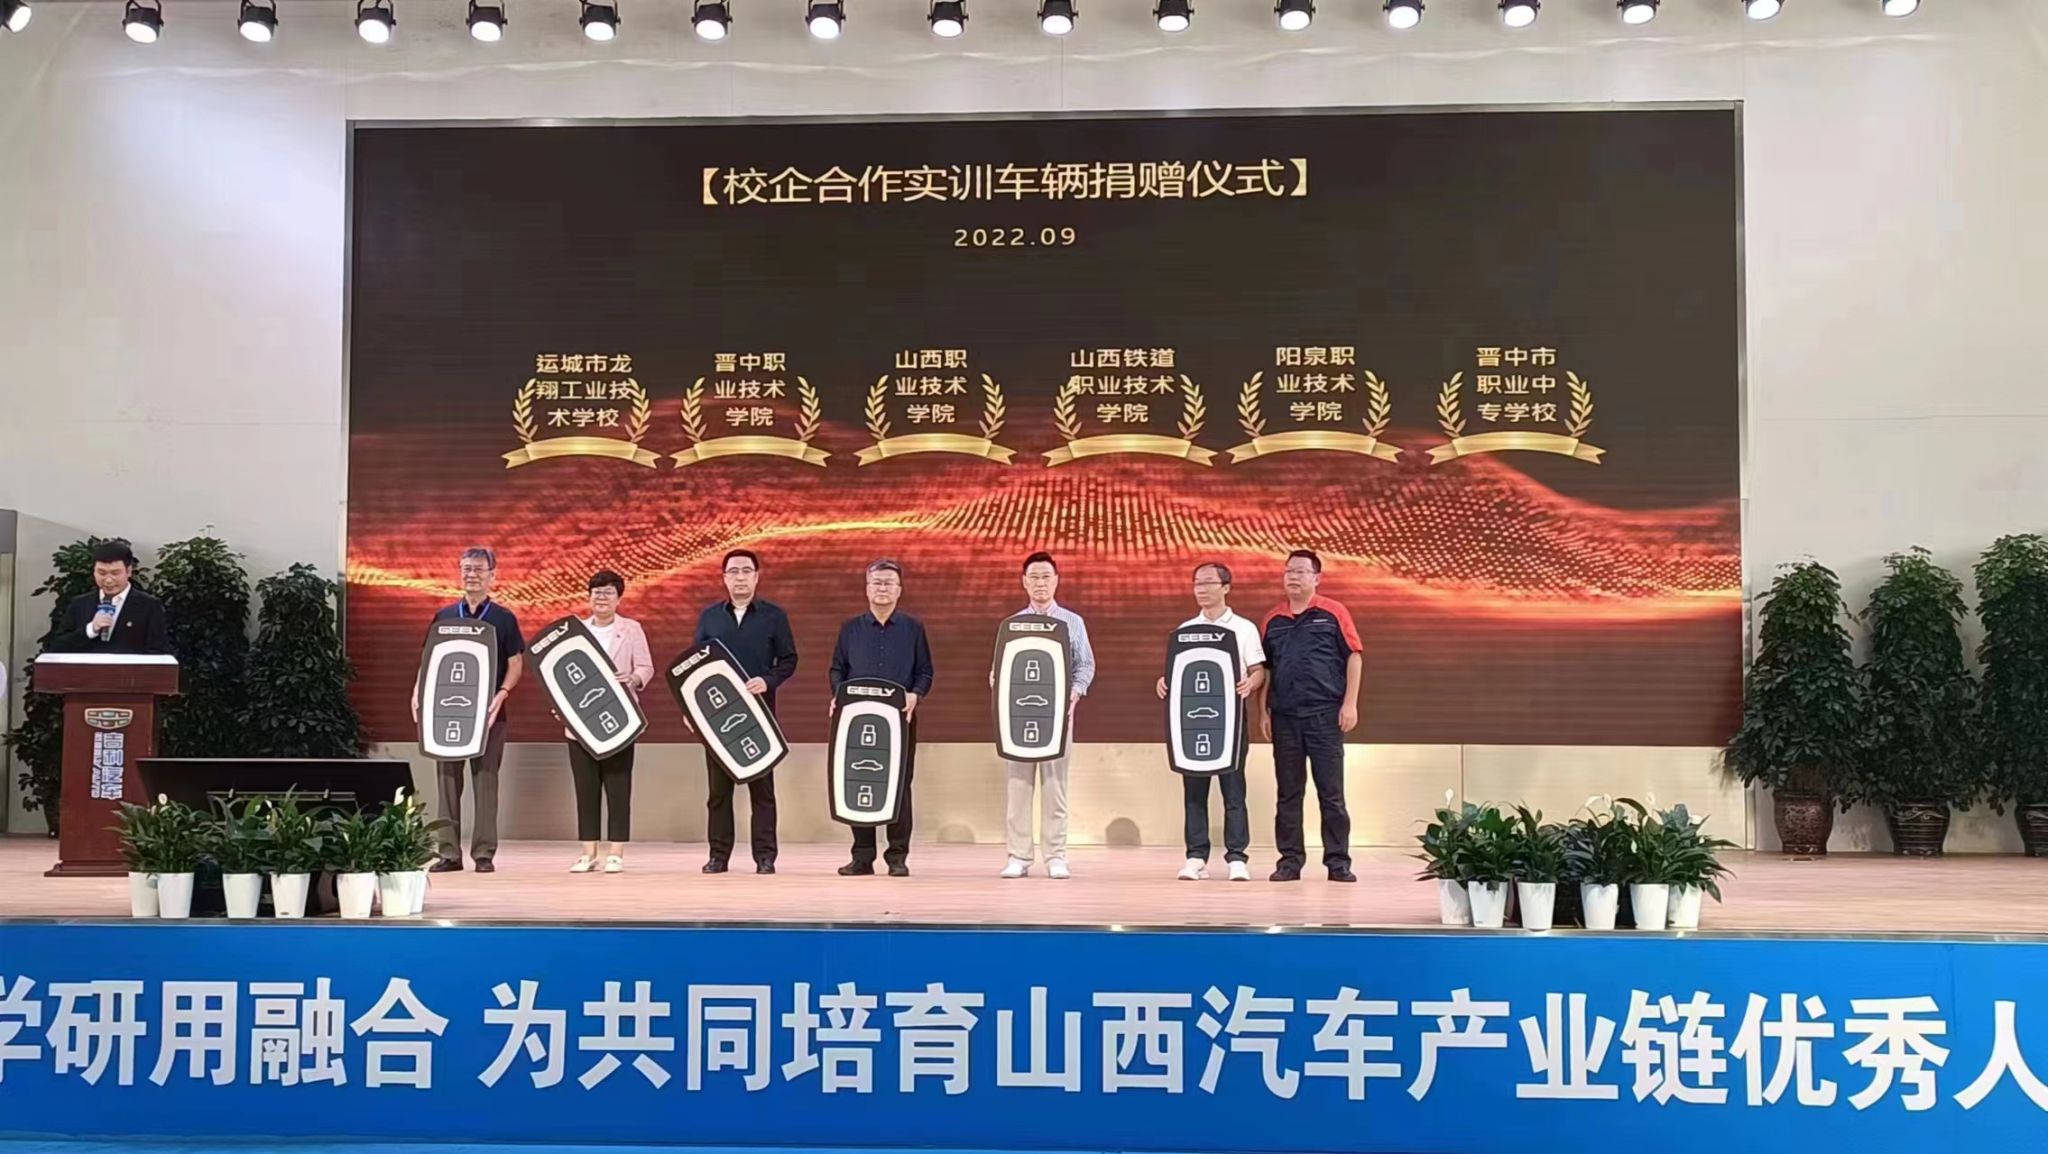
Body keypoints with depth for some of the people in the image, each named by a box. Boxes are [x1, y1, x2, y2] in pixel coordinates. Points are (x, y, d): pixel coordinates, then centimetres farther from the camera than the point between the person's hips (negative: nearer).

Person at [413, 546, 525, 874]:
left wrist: (502, 694, -15)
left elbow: (516, 664, 2)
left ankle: (484, 853, 5)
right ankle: (449, 852, 9)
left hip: (486, 710, -2)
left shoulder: (504, 619, 3)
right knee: (448, 779, 4)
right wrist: (419, 692, -4)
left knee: (485, 780, 0)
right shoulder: (443, 617, 10)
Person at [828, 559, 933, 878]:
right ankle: (862, 856, 10)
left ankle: (898, 857, 6)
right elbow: (837, 669, 13)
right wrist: (838, 695, -6)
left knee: (899, 786, 0)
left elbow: (925, 672, 7)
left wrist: (915, 695, -12)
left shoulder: (912, 628, 8)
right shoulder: (850, 628, 11)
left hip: (900, 719, -1)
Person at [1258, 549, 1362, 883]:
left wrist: (1350, 704, -7)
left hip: (1325, 714, -3)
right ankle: (1290, 859, 14)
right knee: (1288, 793, 8)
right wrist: (1263, 711, 9)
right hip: (1284, 717, 3)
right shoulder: (1273, 620, 10)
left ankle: (1338, 861, 8)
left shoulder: (1333, 613, -1)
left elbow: (1354, 657, -2)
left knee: (1331, 792, 2)